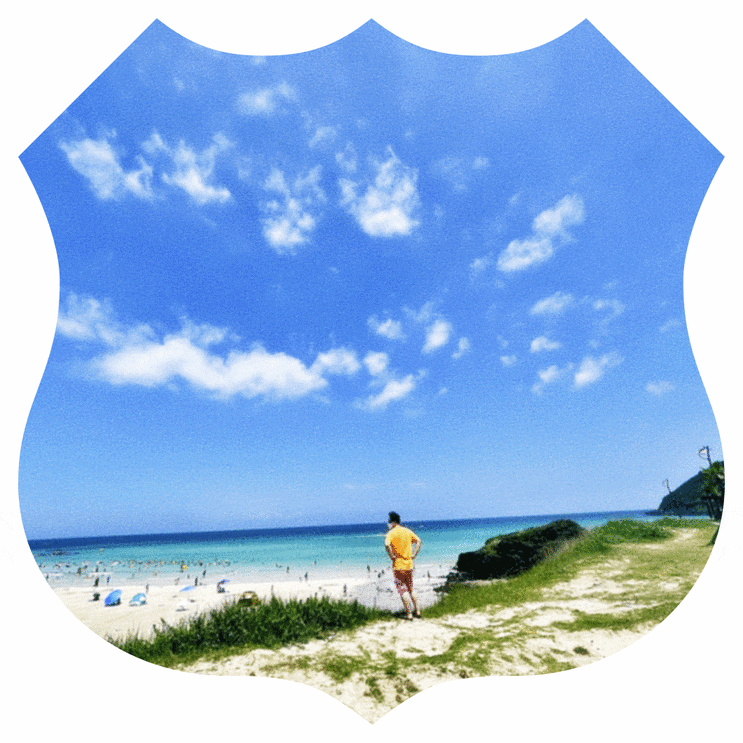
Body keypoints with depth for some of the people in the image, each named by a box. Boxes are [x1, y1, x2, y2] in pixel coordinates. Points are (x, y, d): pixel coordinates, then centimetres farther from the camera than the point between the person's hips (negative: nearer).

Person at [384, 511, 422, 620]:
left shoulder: (391, 533, -12)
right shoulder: (407, 531, 7)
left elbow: (387, 544, -29)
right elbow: (418, 541, 10)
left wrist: (392, 556, -17)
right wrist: (414, 555, 8)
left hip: (398, 565, -6)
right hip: (409, 564, 6)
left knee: (403, 590, 4)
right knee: (410, 589, 19)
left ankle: (409, 614, 6)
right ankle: (417, 611, 21)